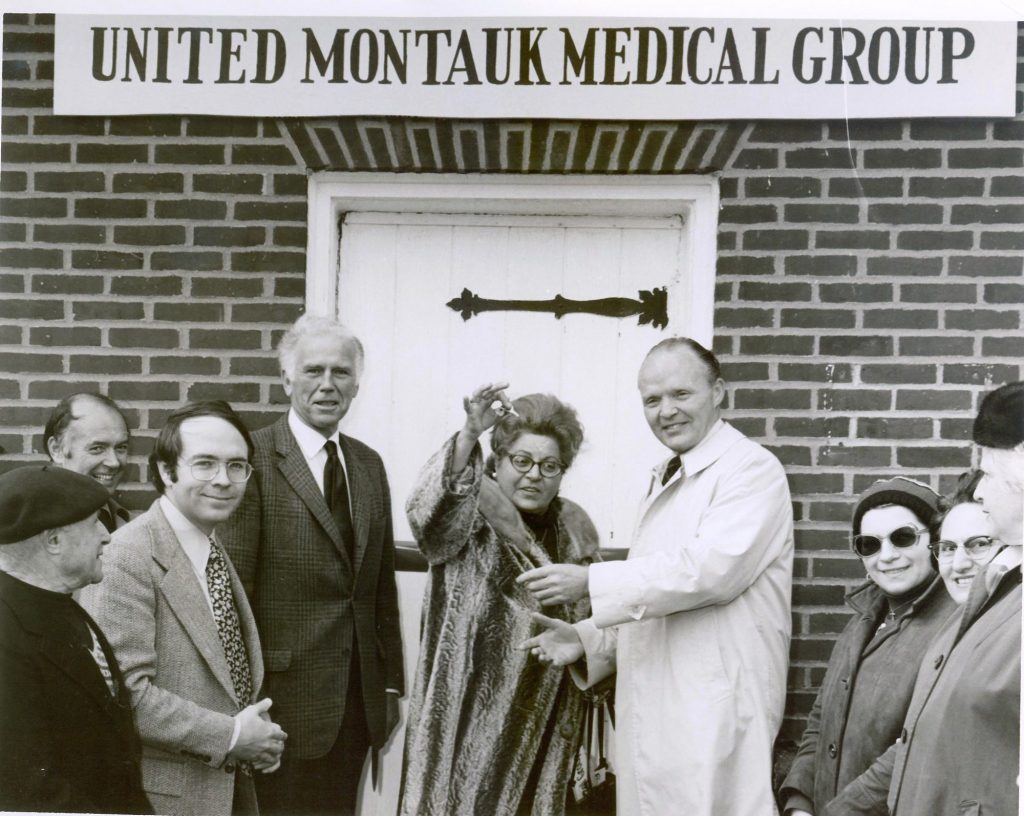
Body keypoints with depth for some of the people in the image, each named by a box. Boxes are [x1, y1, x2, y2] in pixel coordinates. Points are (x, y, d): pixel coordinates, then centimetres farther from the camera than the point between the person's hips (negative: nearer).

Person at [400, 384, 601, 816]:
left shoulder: (575, 529, 9)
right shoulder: (469, 512, -6)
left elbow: (591, 622, 20)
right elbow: (427, 506, -30)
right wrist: (470, 434, -42)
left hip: (543, 715, 4)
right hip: (469, 709, -4)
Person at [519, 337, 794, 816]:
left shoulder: (751, 468, -7)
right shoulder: (663, 482, 21)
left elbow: (712, 569, -21)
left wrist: (591, 582, -19)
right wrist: (587, 639, 8)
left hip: (714, 717, -8)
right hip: (651, 715, 8)